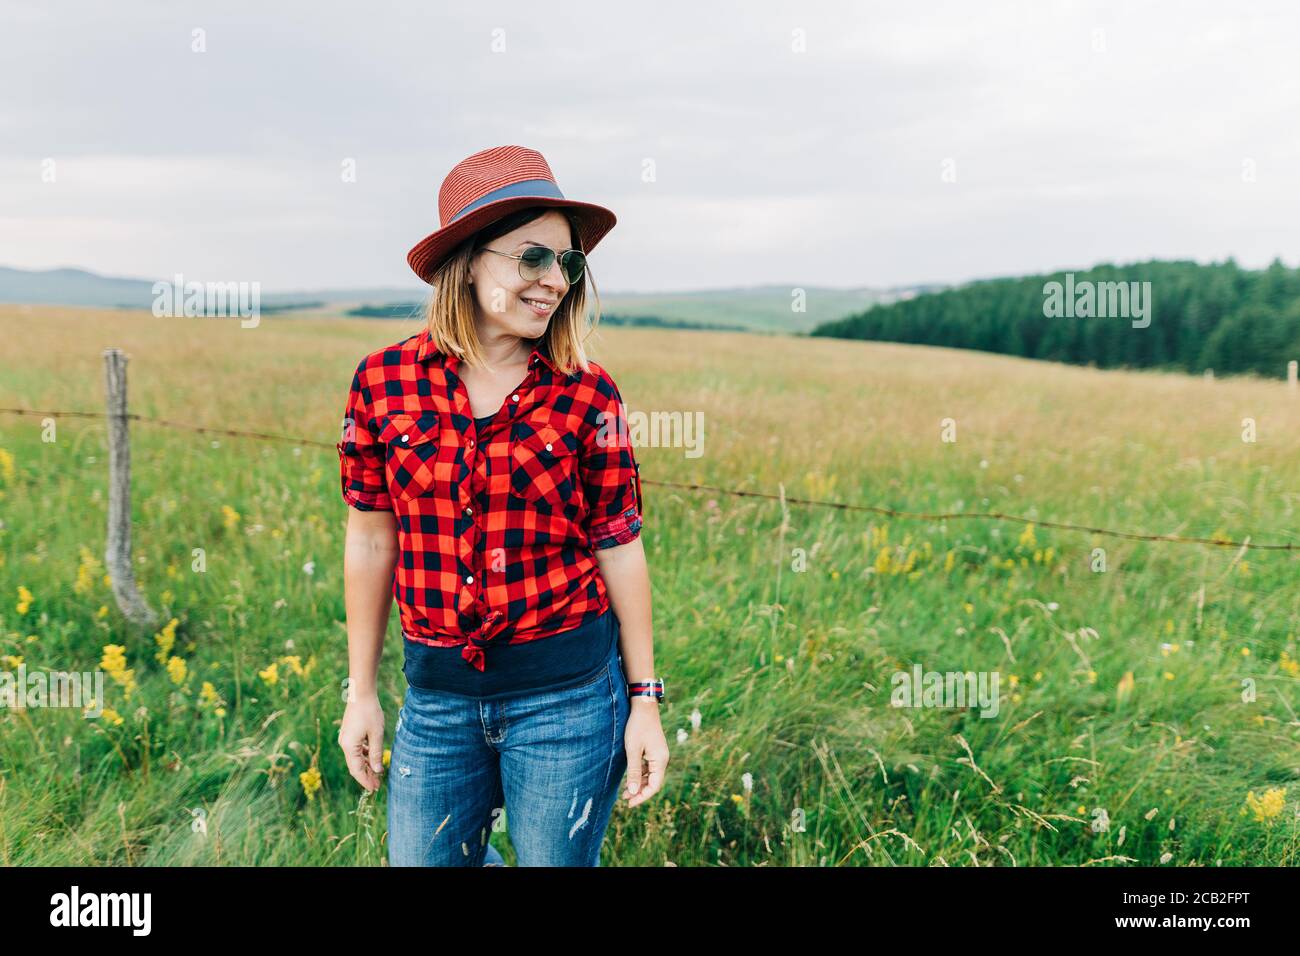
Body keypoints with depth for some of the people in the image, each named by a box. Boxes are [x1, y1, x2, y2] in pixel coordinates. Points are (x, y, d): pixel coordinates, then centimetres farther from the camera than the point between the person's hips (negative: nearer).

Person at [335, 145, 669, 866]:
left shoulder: (587, 395, -7)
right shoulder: (385, 380, -4)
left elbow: (620, 550, -3)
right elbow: (370, 542, 3)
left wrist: (646, 701, -1)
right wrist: (361, 692, 7)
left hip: (567, 692, -1)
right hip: (437, 693, 2)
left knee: (558, 860, 13)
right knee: (425, 858, 15)